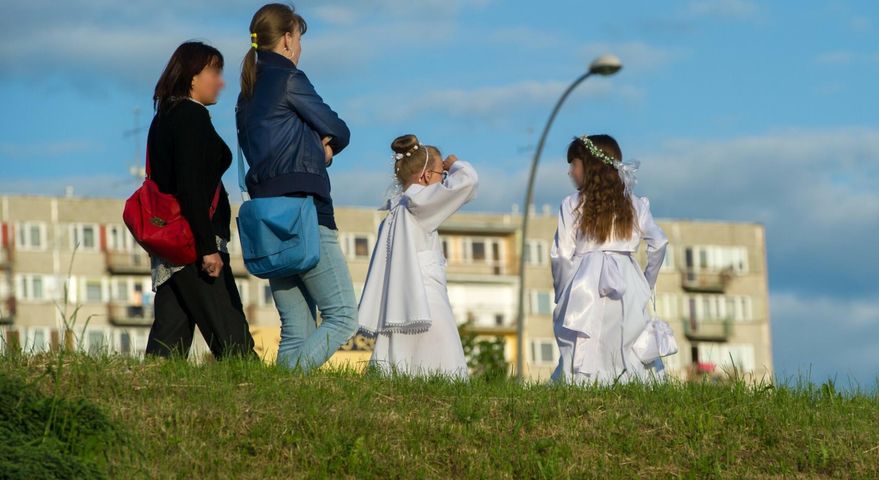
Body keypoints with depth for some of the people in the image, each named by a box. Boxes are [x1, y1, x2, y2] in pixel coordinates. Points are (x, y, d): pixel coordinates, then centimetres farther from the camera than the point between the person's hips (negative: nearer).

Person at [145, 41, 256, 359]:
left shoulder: (165, 117, 18)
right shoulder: (191, 116, -10)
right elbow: (191, 187, -19)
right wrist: (207, 247, -21)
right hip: (192, 239, -9)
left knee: (170, 333, 4)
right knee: (231, 337, -9)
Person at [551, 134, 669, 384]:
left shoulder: (572, 205, 2)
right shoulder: (633, 205, 11)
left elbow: (562, 255, -1)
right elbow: (659, 243, 5)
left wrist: (562, 295, 9)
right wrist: (647, 284, 17)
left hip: (586, 287, -3)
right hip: (627, 285, 3)